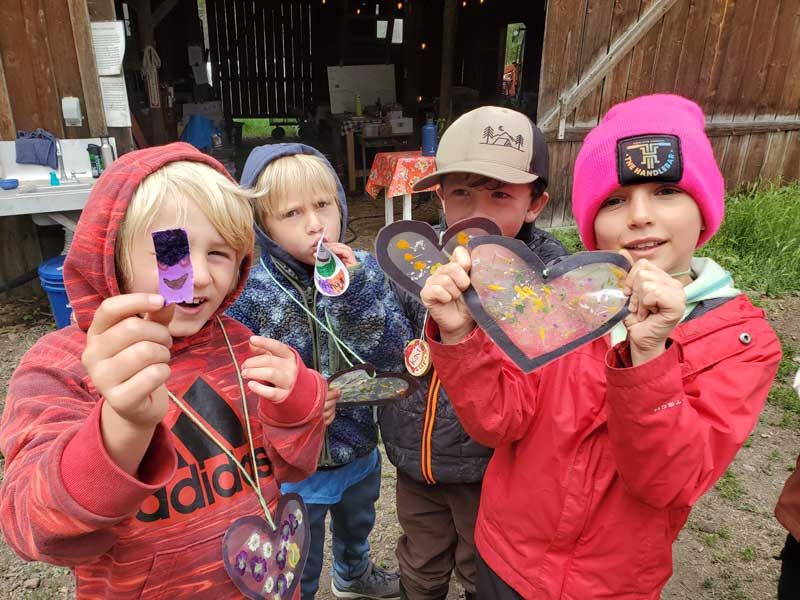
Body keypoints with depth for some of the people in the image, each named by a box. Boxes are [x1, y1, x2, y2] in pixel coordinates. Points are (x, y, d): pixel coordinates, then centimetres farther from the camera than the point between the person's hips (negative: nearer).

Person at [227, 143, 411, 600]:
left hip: (359, 452, 4)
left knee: (357, 529, 34)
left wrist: (356, 289, -31)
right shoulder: (249, 292, -21)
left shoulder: (365, 270, -14)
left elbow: (397, 359, -20)